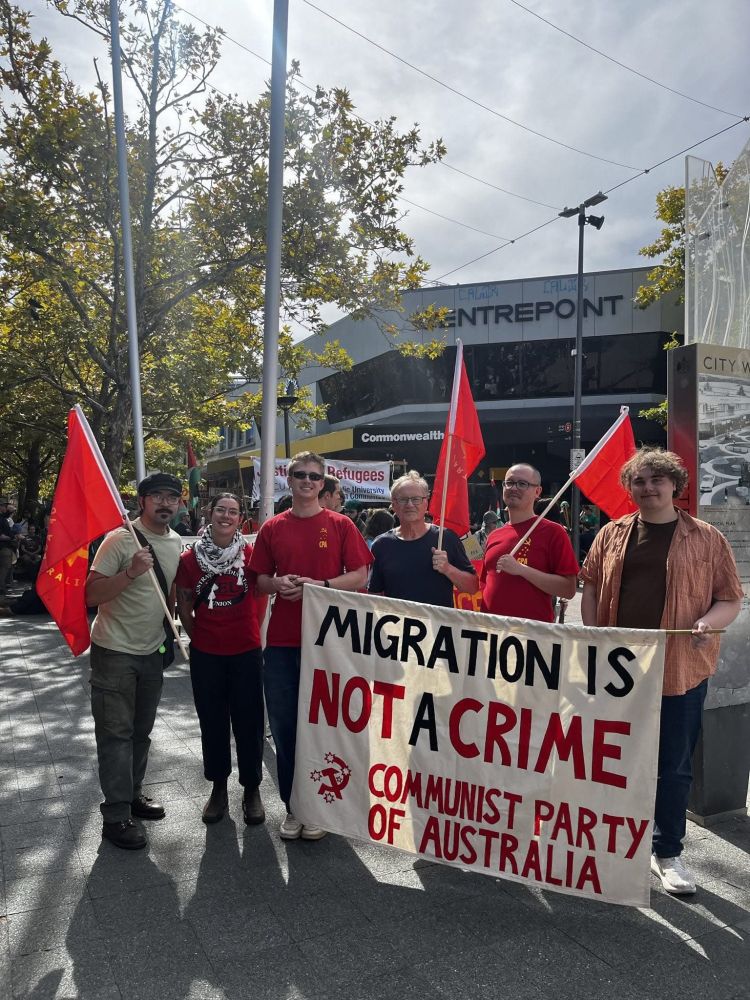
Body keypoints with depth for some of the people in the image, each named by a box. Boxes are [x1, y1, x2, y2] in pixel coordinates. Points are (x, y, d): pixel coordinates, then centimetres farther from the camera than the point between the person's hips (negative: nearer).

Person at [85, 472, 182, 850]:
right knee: (115, 733, 0)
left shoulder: (176, 542, 5)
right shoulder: (120, 539, -16)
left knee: (141, 731, 18)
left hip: (152, 652, 6)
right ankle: (116, 816, 9)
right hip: (115, 652, -6)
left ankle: (132, 793, 34)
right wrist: (131, 572, -31)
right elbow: (91, 595, -19)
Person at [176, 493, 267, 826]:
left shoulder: (251, 554, -3)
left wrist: (251, 630, 4)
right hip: (206, 653, 1)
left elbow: (261, 597, 7)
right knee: (212, 721, 12)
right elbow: (184, 606, 6)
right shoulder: (191, 557, -1)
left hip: (246, 651, -1)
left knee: (248, 721, 7)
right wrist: (198, 636, 2)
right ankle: (218, 787, 29)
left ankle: (251, 788, 23)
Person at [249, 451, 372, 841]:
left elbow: (359, 576, -2)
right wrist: (278, 583, -10)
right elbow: (260, 581, 12)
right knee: (283, 725, 8)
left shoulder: (340, 525, 1)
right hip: (281, 641, 2)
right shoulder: (272, 528, 7)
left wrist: (318, 584, -15)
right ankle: (293, 806, 25)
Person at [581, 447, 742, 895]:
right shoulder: (613, 534, 5)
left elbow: (731, 599, 1)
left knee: (674, 766, 9)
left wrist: (709, 621, -20)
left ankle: (668, 852, 28)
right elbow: (591, 586, 10)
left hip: (681, 671, -2)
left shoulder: (707, 538, -2)